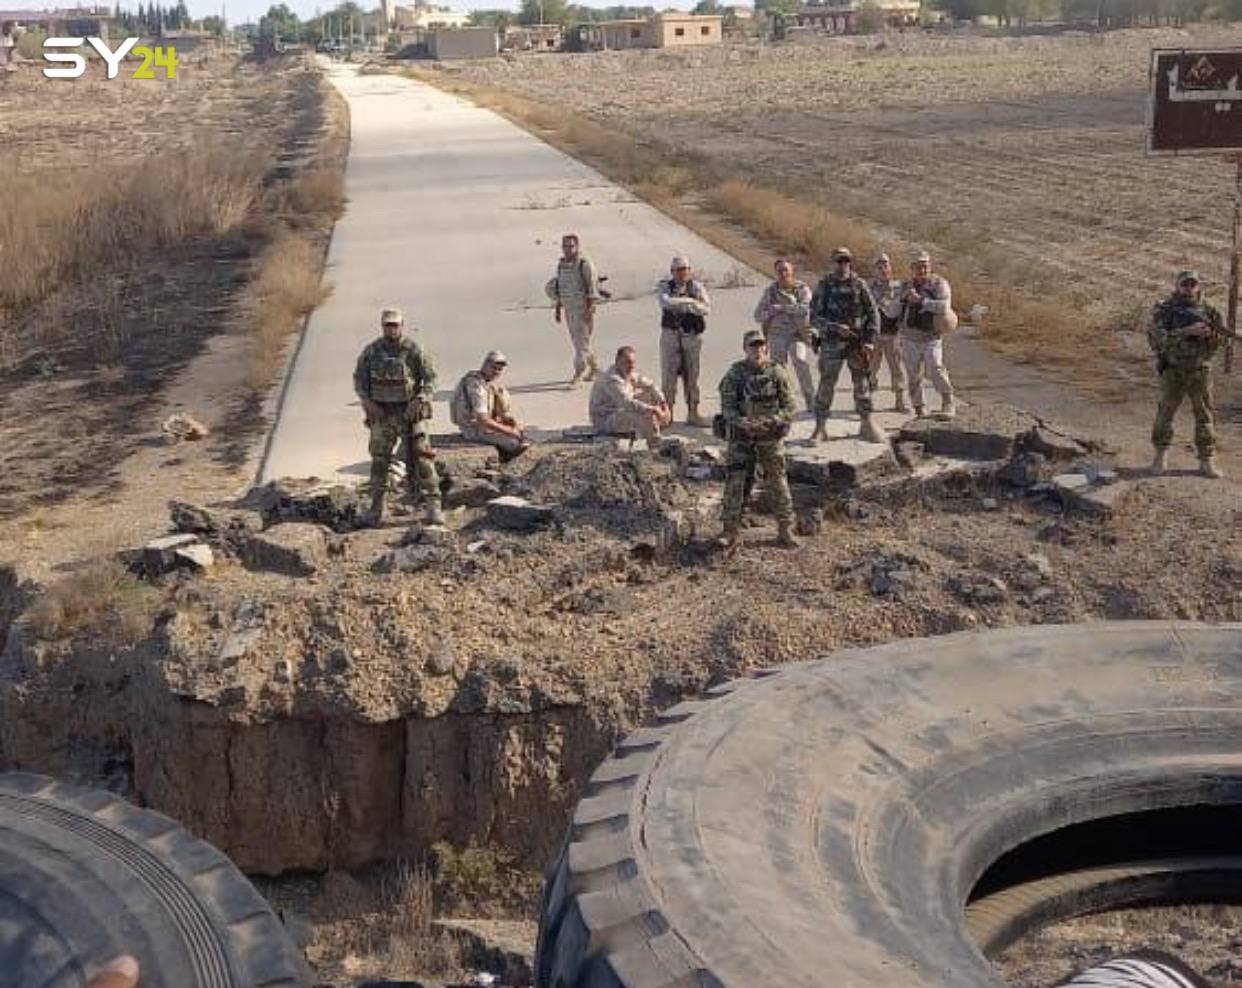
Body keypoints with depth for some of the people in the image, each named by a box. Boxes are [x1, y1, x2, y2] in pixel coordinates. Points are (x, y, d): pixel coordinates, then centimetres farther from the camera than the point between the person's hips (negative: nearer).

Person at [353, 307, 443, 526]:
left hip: (409, 412, -3)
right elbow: (359, 378, 11)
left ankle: (433, 506, -2)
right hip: (381, 413, 3)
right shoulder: (372, 351, 2)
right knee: (379, 460, 8)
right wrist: (367, 401, -4)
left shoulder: (413, 351, -6)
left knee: (421, 457, -7)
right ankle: (376, 508, 18)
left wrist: (420, 401, -18)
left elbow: (430, 379, -4)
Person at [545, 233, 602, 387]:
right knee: (577, 340, 14)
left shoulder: (584, 263, -12)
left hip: (583, 307, -8)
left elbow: (593, 287, -14)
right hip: (568, 308, 8)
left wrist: (590, 308, -20)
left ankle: (579, 373, -6)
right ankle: (593, 368, 28)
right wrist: (558, 308, 17)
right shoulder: (561, 263, 10)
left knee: (581, 341, -9)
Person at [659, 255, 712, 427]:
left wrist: (685, 304, -16)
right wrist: (690, 300, -14)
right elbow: (666, 302, -21)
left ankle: (692, 414, 12)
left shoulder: (696, 286, 4)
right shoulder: (665, 287, 1)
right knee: (669, 376, 0)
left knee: (692, 376, 6)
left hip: (692, 337, 1)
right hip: (670, 336, -1)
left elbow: (707, 309, -7)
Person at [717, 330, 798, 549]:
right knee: (735, 483, -3)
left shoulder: (777, 372, -2)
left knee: (778, 482, 6)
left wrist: (772, 421, -18)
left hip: (771, 436, 0)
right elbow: (727, 406, -4)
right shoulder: (735, 373, -3)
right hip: (741, 436, 0)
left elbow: (789, 406, -2)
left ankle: (785, 529, 17)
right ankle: (730, 530, 5)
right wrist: (743, 423, -20)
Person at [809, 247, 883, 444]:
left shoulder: (859, 285, 2)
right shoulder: (823, 286, -1)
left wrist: (870, 340, -5)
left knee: (862, 385, 6)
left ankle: (867, 425, 17)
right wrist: (835, 328, -17)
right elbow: (814, 317, -3)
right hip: (831, 344, -1)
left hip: (857, 344, 1)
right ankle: (820, 428, 7)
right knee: (826, 386, -1)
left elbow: (873, 313, 4)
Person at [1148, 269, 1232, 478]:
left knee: (1204, 415, 2)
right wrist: (1189, 331, -26)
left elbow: (1216, 344, 8)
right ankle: (1161, 455, 23)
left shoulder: (1207, 311, 4)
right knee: (1165, 413, 6)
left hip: (1200, 370, 2)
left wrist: (1215, 336, -16)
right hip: (1173, 371, -2)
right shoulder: (1164, 310, -5)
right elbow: (1162, 338, -18)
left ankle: (1207, 461, 7)